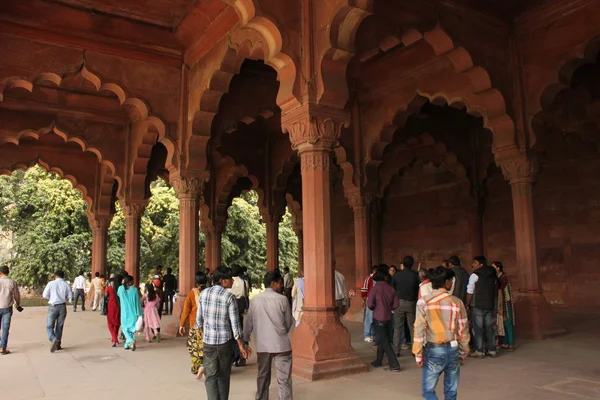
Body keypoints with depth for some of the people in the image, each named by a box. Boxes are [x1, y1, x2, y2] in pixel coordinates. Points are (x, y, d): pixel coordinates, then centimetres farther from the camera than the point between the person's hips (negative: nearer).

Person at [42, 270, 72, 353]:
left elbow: (45, 295, -6)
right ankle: (58, 344, 18)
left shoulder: (51, 283, -5)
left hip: (53, 306, -2)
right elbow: (70, 297, 1)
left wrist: (51, 298, 13)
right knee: (59, 326, 12)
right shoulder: (66, 284, 0)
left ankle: (53, 339, -21)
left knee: (49, 326, 5)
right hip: (62, 306, 2)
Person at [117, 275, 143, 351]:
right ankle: (127, 345, 15)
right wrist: (139, 313, -2)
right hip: (133, 312, 0)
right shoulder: (134, 290, -9)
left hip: (124, 313, 1)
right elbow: (137, 302, -7)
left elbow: (118, 294, 20)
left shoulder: (121, 289, -6)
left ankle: (131, 341, -13)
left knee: (125, 328, 11)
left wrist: (122, 284, 21)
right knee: (132, 328, 13)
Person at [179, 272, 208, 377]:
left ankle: (196, 368, 14)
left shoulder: (191, 294, -7)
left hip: (195, 325, -1)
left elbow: (186, 311, -3)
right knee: (205, 346, 8)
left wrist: (182, 325, 6)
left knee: (194, 346, 13)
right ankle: (203, 365, -8)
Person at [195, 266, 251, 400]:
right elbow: (235, 324, -10)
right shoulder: (229, 297, -12)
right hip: (225, 341, -1)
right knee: (224, 376, 16)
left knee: (211, 376, 7)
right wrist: (241, 345, -2)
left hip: (208, 341, 2)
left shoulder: (204, 293, -3)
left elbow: (199, 319, 3)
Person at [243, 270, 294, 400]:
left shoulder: (255, 299, 1)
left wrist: (245, 339, 20)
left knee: (263, 376, 18)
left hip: (262, 345, 4)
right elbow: (288, 322, 2)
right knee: (284, 378, 1)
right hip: (281, 344, -4)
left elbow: (249, 322, 7)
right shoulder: (282, 299, -7)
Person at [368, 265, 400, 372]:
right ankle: (378, 361, 30)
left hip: (379, 317, -5)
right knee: (383, 339, 19)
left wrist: (374, 308, 2)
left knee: (385, 342, 1)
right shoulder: (391, 288, -3)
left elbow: (369, 304, -19)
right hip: (388, 317, 5)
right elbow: (396, 304, 0)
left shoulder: (376, 287, -15)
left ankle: (394, 365, -1)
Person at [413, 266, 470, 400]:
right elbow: (463, 330, 2)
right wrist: (463, 353, 14)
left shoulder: (423, 302, -8)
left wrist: (418, 354, -2)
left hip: (433, 351, -2)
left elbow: (419, 330, -9)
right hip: (453, 350, 3)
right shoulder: (457, 302, -2)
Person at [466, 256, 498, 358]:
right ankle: (492, 350, 15)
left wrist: (467, 305, -1)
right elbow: (496, 290, 16)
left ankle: (479, 351, 0)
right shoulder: (492, 275, 10)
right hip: (490, 305, 6)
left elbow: (470, 292, -10)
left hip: (477, 305, -6)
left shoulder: (475, 275, -9)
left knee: (478, 328, -1)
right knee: (489, 328, 11)